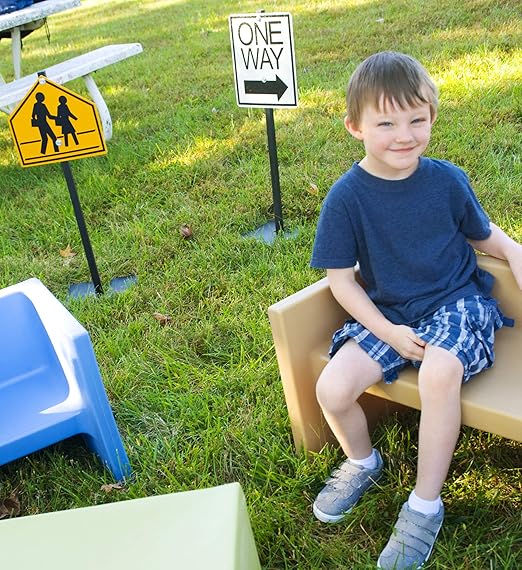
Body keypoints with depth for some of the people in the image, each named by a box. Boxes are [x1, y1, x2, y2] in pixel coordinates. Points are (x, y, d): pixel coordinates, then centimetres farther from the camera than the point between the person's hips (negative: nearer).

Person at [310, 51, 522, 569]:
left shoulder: (447, 180, -6)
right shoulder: (346, 198, -10)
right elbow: (340, 279, -6)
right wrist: (388, 333, -14)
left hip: (457, 303, -1)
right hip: (387, 314, 1)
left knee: (439, 371, -34)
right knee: (332, 389, -18)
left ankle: (425, 506, -12)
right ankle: (361, 463, 19)